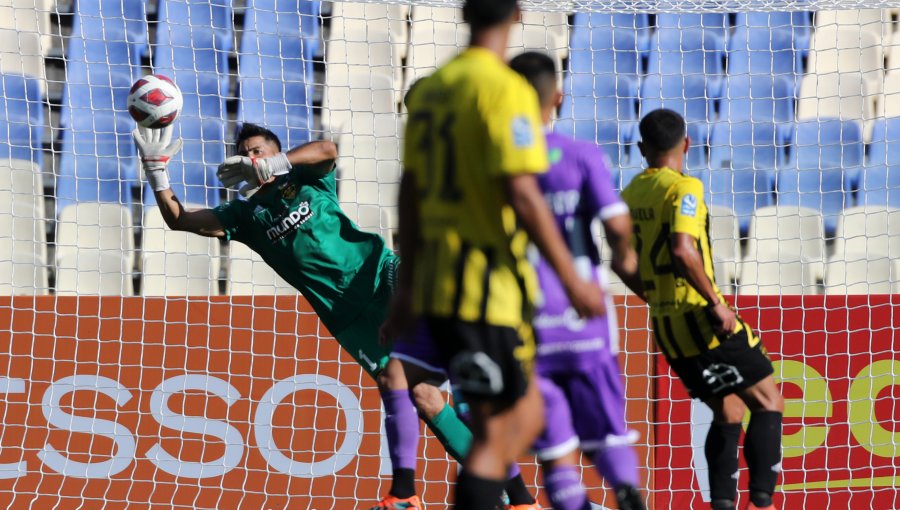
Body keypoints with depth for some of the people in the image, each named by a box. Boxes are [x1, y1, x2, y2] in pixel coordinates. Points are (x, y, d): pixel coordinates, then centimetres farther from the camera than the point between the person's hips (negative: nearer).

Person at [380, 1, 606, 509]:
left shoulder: (430, 88, 12)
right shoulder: (506, 90, -13)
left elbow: (411, 193, 16)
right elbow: (521, 194, -19)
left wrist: (408, 283, 22)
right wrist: (572, 279, -14)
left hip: (437, 278, 8)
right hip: (489, 285, -8)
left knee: (527, 415, 17)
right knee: (496, 432, -3)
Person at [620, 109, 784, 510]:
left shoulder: (630, 194, 9)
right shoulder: (684, 188, -12)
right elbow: (683, 250, -27)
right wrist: (715, 302, -21)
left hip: (665, 326, 7)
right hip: (701, 319, -7)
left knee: (728, 412, 18)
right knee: (768, 403, 2)